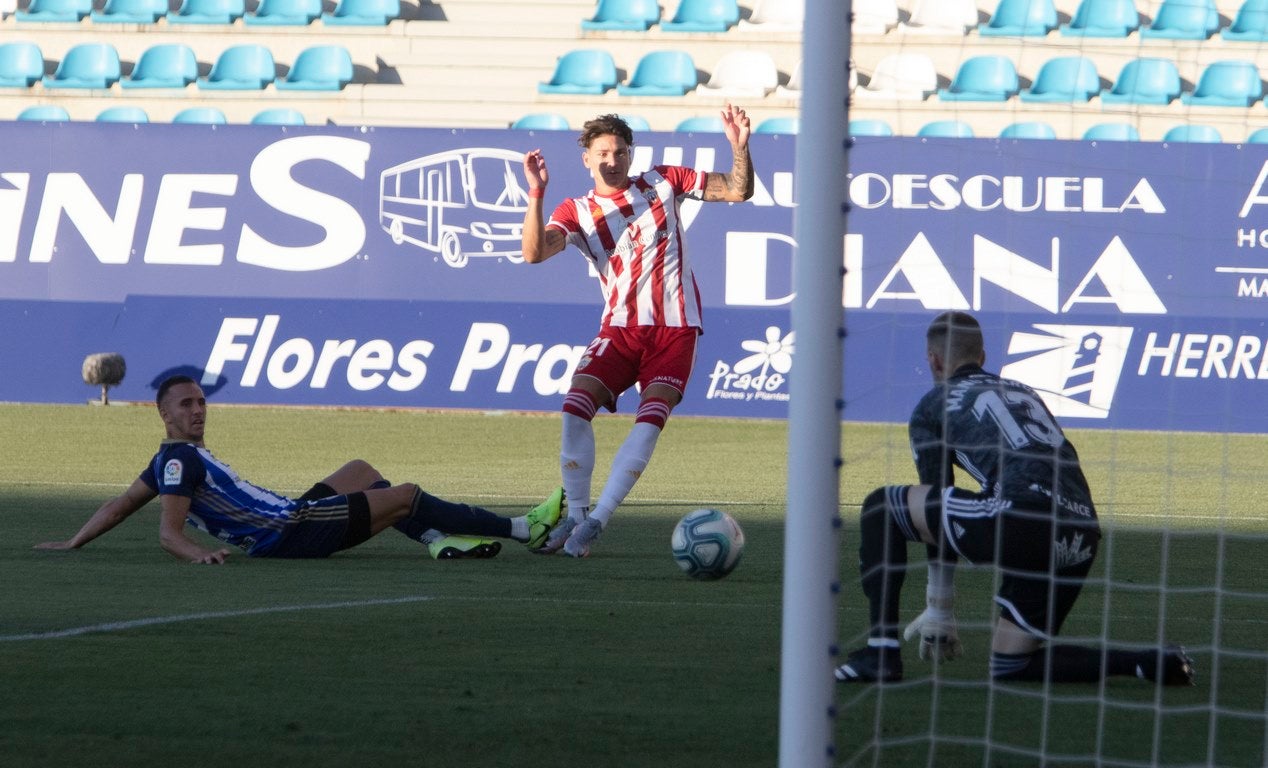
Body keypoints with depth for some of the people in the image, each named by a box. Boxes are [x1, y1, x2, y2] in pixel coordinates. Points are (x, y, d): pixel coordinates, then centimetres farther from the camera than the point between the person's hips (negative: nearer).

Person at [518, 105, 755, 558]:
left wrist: (740, 147, -12)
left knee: (650, 421, -18)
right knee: (576, 405, -18)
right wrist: (536, 194, -28)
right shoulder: (577, 212, 2)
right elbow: (534, 252, -16)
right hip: (621, 329, 1)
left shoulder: (662, 183, 5)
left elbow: (737, 191, 6)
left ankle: (596, 522, -18)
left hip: (675, 329, -1)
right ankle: (575, 516, -7)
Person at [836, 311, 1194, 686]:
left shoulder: (933, 406, 19)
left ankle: (881, 652, 5)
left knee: (881, 506, 14)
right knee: (1010, 666, 19)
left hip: (1021, 517, -6)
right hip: (1081, 535, 6)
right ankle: (1152, 662, 3)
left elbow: (936, 513, 21)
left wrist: (939, 609, 27)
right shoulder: (1025, 393, 35)